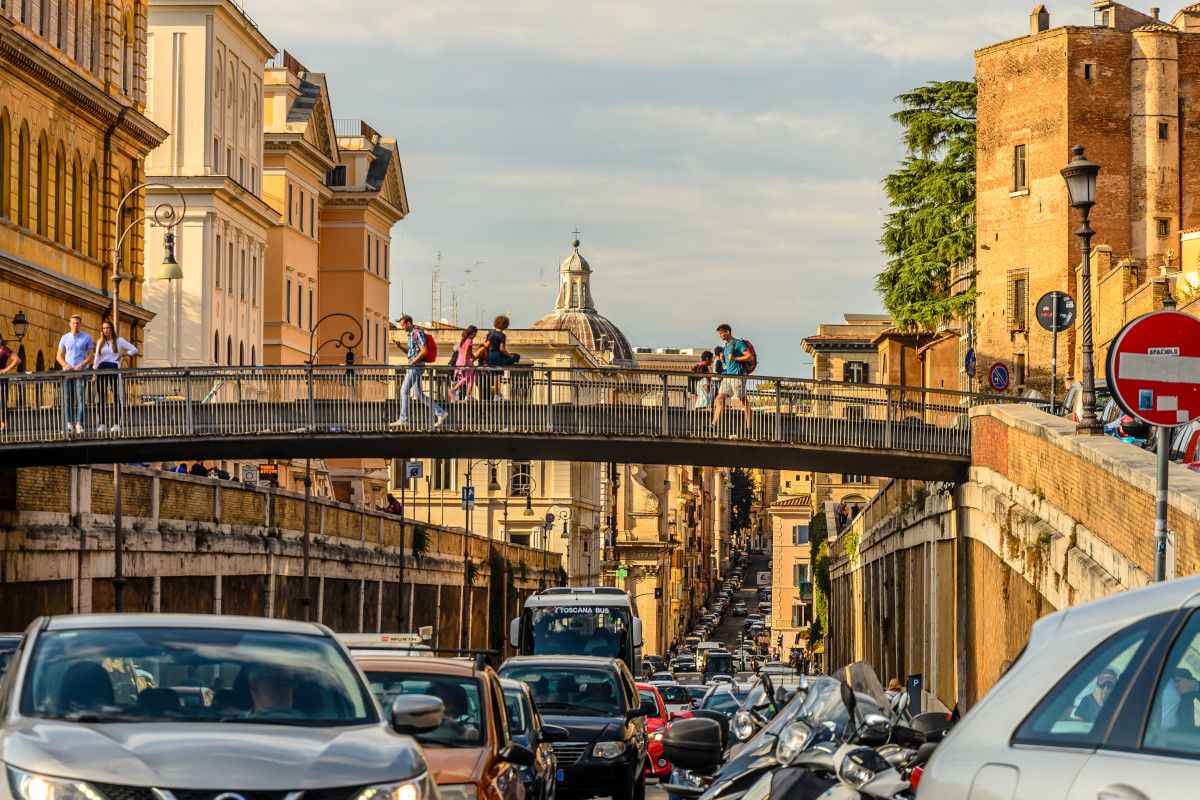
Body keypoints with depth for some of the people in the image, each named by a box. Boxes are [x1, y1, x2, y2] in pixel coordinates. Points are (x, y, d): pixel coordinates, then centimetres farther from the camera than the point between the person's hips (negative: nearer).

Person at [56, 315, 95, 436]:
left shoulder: (87, 338, 8)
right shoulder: (65, 338, 12)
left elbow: (91, 355, 6)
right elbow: (59, 356, 11)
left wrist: (82, 364, -12)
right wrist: (66, 365, -9)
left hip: (80, 371, -2)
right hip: (67, 371, 2)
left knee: (81, 399, -7)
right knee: (67, 399, -2)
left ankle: (79, 425, -8)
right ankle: (68, 424, -1)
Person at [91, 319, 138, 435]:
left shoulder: (119, 340, 5)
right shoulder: (100, 342, 14)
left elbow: (134, 350, 6)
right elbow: (97, 358, 16)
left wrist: (122, 355, 3)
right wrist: (94, 374, 11)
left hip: (114, 369, -3)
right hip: (102, 369, 3)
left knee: (116, 397, -5)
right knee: (101, 398, -1)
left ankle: (116, 424, -3)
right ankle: (102, 424, 2)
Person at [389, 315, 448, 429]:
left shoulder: (418, 333, -12)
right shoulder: (411, 334, 19)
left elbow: (424, 351, -20)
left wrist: (412, 363, -16)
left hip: (416, 367, -10)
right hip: (413, 367, 10)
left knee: (404, 391, -8)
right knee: (419, 395, 8)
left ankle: (403, 419, -5)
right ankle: (440, 413, 10)